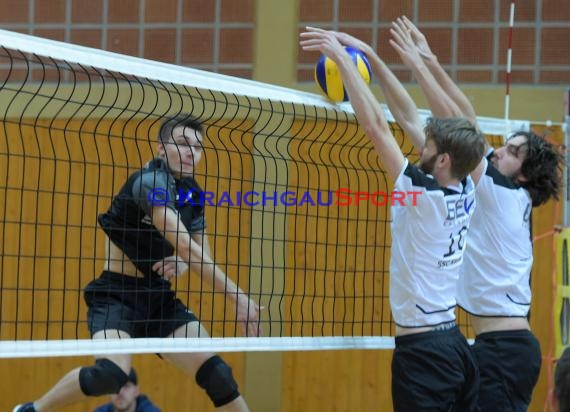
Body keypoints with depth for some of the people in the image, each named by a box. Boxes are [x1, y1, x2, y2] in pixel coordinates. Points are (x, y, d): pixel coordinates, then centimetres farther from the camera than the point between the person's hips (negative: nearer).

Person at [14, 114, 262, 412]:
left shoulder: (191, 192, 6)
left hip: (159, 295, 8)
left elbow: (201, 253, 16)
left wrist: (183, 264, -11)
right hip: (117, 293, -8)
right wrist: (237, 297, -30)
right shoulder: (151, 181, -19)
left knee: (216, 373, -6)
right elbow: (183, 245, -28)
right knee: (112, 373, -32)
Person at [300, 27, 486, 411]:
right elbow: (409, 117, 11)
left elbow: (375, 125, -15)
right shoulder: (465, 194, 5)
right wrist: (369, 56, 15)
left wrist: (341, 56, -10)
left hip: (422, 348, -8)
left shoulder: (424, 196, -14)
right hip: (455, 344, 8)